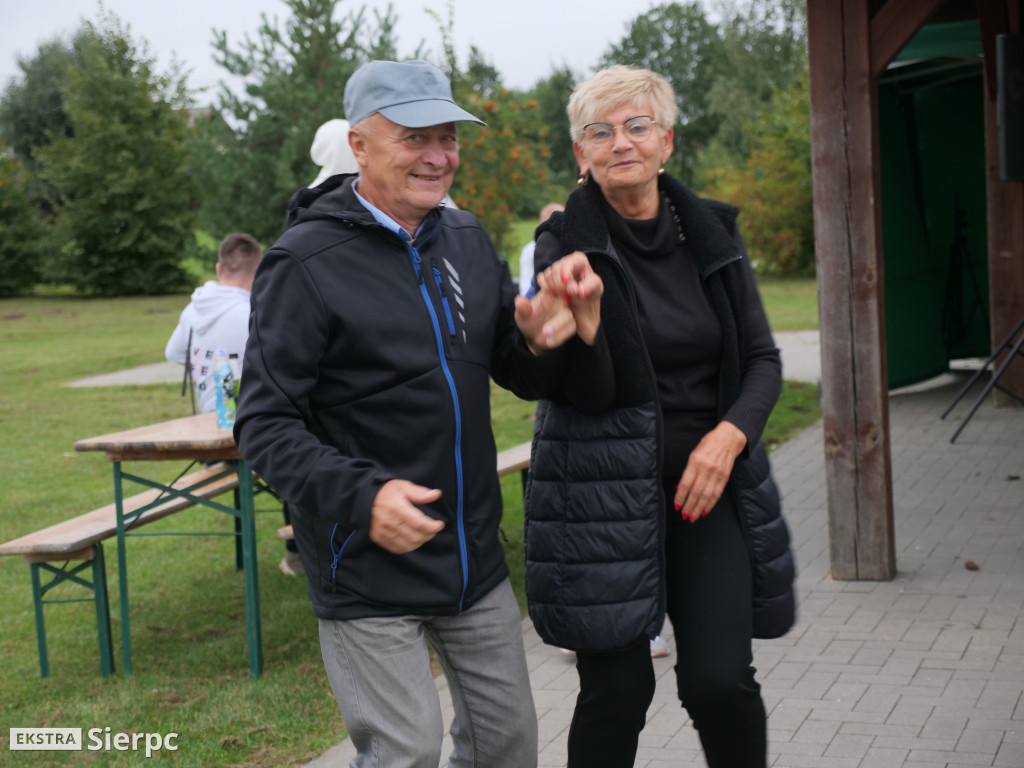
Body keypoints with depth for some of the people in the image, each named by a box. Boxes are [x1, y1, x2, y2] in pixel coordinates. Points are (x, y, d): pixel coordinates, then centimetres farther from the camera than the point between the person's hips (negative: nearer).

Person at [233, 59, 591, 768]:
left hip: (475, 555, 7)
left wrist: (543, 343, -11)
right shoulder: (305, 263, -13)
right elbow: (264, 426, -15)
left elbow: (523, 378, 13)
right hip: (369, 569, -6)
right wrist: (360, 497, -30)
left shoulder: (467, 240, 7)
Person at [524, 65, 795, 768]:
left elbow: (762, 359, 9)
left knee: (721, 681, -5)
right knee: (616, 690, 2)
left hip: (702, 484, 3)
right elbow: (586, 394, -10)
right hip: (603, 492, -2)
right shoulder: (566, 244, -5)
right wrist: (582, 320, -30)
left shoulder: (713, 234, 6)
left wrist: (729, 435, -9)